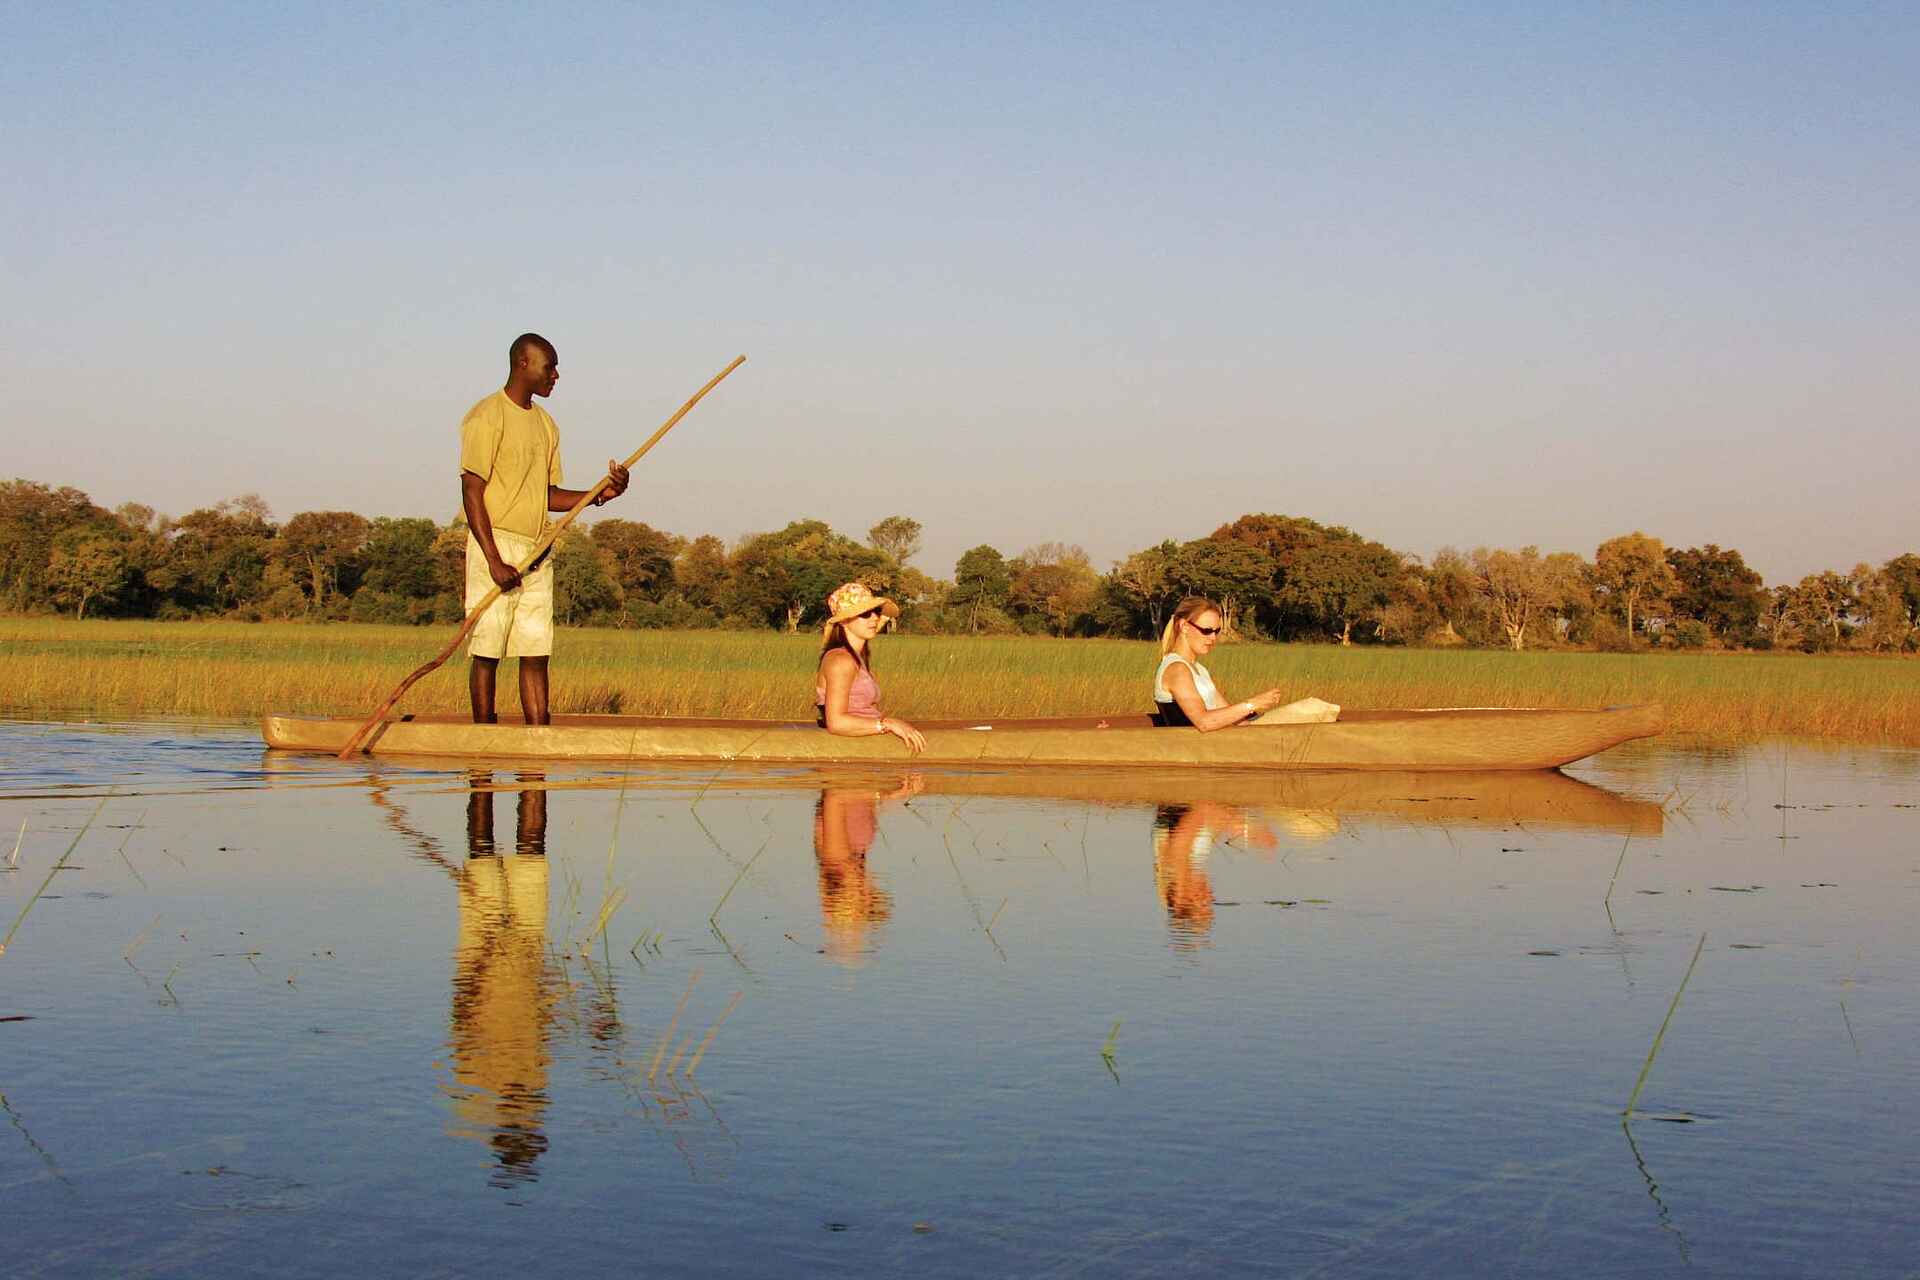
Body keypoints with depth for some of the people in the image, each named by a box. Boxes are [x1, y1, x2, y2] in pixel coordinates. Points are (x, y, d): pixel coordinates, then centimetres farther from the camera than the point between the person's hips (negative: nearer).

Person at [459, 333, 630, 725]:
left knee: (536, 654, 4)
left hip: (538, 553, 8)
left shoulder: (546, 423, 18)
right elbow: (472, 491, -13)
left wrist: (599, 494, 3)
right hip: (497, 545, -8)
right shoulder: (487, 417, -7)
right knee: (487, 652, -4)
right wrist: (495, 560, -19)